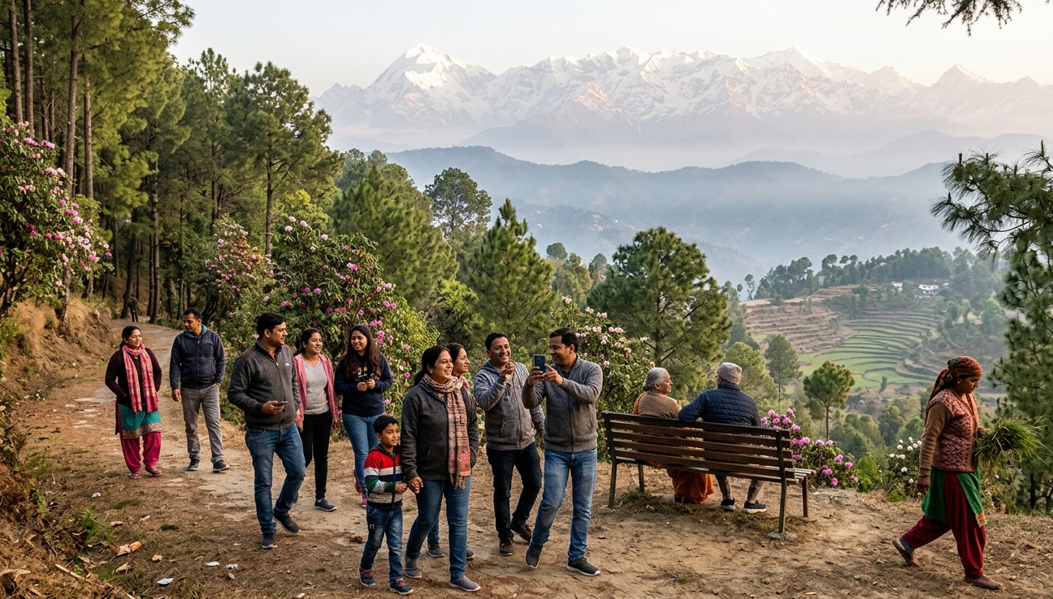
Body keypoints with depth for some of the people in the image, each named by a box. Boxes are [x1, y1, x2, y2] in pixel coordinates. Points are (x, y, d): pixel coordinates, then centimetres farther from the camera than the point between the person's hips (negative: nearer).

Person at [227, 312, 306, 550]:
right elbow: (234, 393, -12)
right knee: (263, 483, 5)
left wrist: (295, 405, 6)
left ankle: (282, 510, 36)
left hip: (289, 428, 6)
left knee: (297, 472, 10)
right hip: (261, 432, -5)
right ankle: (268, 530, 20)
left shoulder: (286, 352, 3)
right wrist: (260, 407, -23)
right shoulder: (247, 360, -16)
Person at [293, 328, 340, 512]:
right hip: (305, 417, -5)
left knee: (322, 457, 7)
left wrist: (335, 415, 8)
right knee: (305, 457, 0)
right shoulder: (296, 362, -9)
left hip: (323, 416, 5)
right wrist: (296, 417, -12)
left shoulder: (325, 362, 5)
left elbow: (331, 389, 9)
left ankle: (320, 497, 16)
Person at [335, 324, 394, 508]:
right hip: (354, 415, -2)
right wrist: (355, 387, -22)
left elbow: (389, 380, 3)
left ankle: (360, 474, 41)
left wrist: (376, 385, -17)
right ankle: (366, 492, 14)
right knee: (362, 454, 0)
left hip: (377, 413, 2)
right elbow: (339, 387, -4)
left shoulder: (379, 358, -2)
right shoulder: (345, 361, -6)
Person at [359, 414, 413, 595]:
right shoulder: (374, 456, -20)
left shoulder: (400, 454, 0)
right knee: (374, 543, 14)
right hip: (378, 509, -5)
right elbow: (371, 483, -25)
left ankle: (395, 579, 14)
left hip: (396, 507, 5)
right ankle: (365, 569, 39)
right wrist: (393, 487, -28)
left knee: (396, 546, 5)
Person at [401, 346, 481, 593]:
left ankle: (457, 575, 19)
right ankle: (411, 558, 41)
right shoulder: (417, 396, -14)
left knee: (459, 522, 7)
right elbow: (408, 436, -12)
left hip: (460, 470, 4)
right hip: (429, 472, -4)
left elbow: (472, 426, 9)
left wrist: (471, 457, 3)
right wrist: (410, 472, -13)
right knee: (426, 520, 13)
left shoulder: (462, 392, 1)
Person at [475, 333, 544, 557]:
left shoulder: (521, 369, 3)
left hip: (527, 442, 5)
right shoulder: (484, 376, -12)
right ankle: (504, 536, 24)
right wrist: (502, 380, -40)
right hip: (500, 446, -4)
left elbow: (534, 402, 10)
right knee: (502, 492, 7)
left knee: (534, 484, 13)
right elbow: (484, 402, -31)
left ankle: (519, 521, 37)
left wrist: (543, 429, 10)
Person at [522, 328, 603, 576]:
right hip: (556, 450, 0)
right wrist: (529, 385, -35)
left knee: (583, 507, 7)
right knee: (551, 502, -6)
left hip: (585, 450, 1)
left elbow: (591, 395, -27)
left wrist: (563, 382, -42)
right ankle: (536, 543, 20)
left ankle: (576, 557, 21)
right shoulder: (547, 372, -4)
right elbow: (530, 404, -13)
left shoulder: (591, 370, -7)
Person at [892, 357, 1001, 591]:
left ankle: (906, 543, 33)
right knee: (968, 521, 1)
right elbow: (929, 439, -20)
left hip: (965, 468, 10)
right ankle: (974, 572, 16)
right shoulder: (943, 402, -20)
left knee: (944, 516, 18)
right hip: (951, 470, -10)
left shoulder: (969, 398, 7)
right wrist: (924, 474, -21)